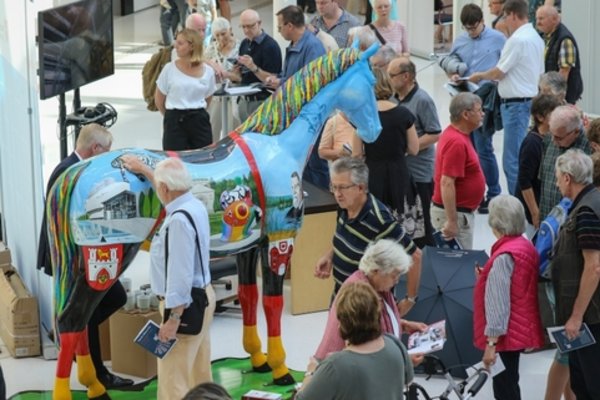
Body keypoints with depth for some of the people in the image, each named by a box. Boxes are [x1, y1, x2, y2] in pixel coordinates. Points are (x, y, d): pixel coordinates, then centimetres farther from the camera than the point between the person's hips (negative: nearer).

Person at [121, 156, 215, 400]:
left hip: (184, 305, -10)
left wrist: (173, 319, -25)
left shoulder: (179, 220, -26)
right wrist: (143, 169, 40)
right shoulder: (193, 204, 3)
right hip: (201, 296, 10)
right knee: (198, 373, 17)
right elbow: (173, 189, 29)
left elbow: (181, 274, -28)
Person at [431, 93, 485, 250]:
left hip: (462, 212, 10)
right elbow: (446, 183, -26)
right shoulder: (456, 142, -22)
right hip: (454, 213, -10)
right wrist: (452, 221, -27)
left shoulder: (458, 134, 10)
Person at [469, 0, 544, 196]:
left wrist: (479, 76, 7)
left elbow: (499, 72, -11)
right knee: (518, 156, 15)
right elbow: (540, 72, 19)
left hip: (515, 103, -10)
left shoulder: (517, 40, -16)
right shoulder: (536, 37, 14)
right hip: (530, 98, 10)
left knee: (512, 159, -6)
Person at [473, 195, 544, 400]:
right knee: (508, 383, 21)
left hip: (505, 333, -9)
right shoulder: (526, 247, 6)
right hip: (520, 328, 9)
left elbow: (498, 303, -23)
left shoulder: (504, 256, -21)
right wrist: (488, 277, 15)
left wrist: (491, 342, -21)